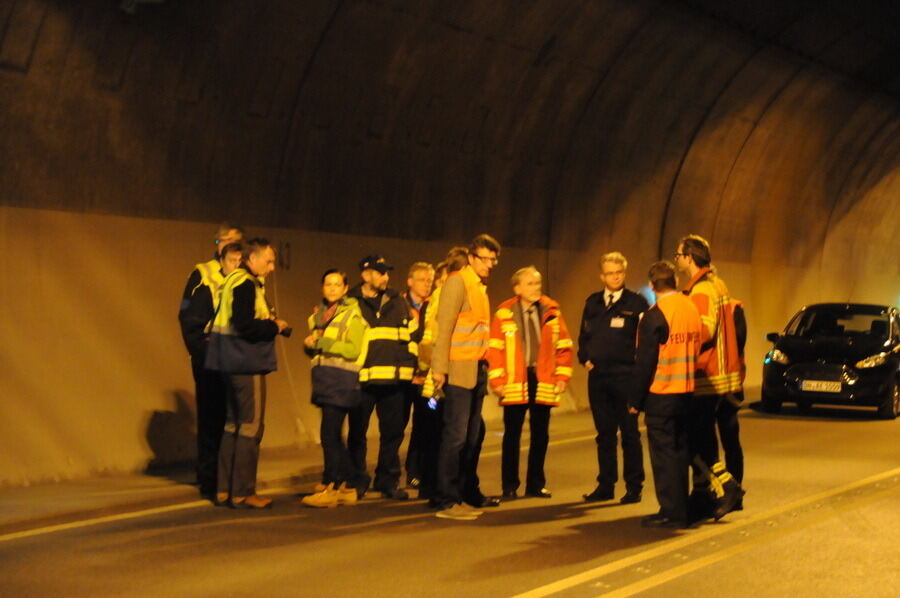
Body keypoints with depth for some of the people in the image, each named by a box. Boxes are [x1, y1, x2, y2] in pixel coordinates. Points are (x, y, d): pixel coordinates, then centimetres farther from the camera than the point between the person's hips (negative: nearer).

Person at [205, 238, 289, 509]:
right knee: (250, 426, -4)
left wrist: (268, 324, 6)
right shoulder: (246, 284, -15)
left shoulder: (235, 280, 16)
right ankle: (243, 493, -1)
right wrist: (274, 326, -10)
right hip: (247, 364, -10)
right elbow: (245, 326, -23)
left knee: (234, 425, 15)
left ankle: (225, 490, 19)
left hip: (234, 363, 10)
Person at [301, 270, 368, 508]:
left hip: (342, 379, -8)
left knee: (329, 434, -11)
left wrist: (322, 343, -16)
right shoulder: (319, 314, 17)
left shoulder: (352, 315, -3)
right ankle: (347, 488, 16)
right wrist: (310, 345, 0)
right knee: (334, 436, 10)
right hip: (323, 378, 8)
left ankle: (329, 487, -7)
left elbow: (354, 350, -13)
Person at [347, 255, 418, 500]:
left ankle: (388, 480, 16)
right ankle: (357, 482, 14)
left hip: (394, 379, 3)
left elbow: (411, 337, 18)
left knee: (393, 432, 6)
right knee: (357, 432, 3)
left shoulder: (398, 303, 14)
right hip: (362, 379, -3)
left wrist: (410, 368, 11)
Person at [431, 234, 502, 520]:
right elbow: (444, 326, -14)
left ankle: (469, 493, 24)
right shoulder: (458, 282, -8)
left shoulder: (480, 287, 17)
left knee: (474, 434, 14)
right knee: (456, 435, -10)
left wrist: (484, 367, 10)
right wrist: (439, 368, -19)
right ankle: (446, 501, -8)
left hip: (477, 370, 9)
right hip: (459, 370, -9)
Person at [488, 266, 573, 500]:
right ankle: (510, 486, 10)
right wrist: (497, 380, -9)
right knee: (512, 435, 3)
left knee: (540, 435, 7)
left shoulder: (552, 312, 5)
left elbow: (564, 346, 8)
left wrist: (562, 376, 0)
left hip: (543, 382, 2)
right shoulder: (504, 313, -2)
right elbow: (495, 348, -3)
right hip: (514, 384, -2)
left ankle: (536, 484, 17)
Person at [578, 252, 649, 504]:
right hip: (597, 377, 4)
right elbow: (583, 336, 19)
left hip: (625, 377, -4)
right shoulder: (592, 303, 12)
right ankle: (605, 485, 16)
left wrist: (638, 367, -11)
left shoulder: (636, 303, -3)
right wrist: (585, 359, 4)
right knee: (604, 434, 10)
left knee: (630, 434, 1)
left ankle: (634, 487, 7)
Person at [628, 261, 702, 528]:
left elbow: (645, 361, -14)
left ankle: (671, 512, 0)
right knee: (679, 451, 14)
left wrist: (635, 400, -7)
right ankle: (680, 509, 19)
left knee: (663, 454, -1)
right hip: (686, 392, 7)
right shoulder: (691, 308, 6)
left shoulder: (655, 316, -15)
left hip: (661, 395, -7)